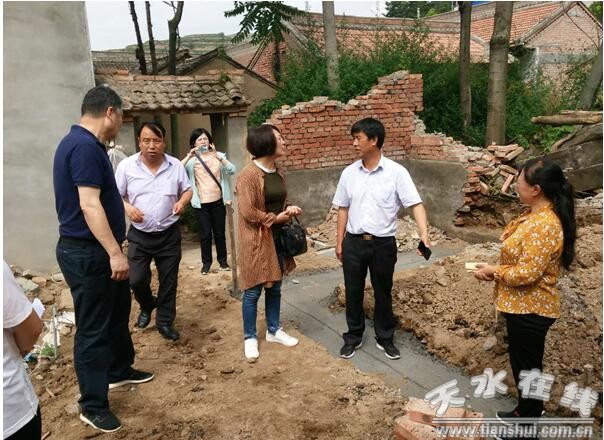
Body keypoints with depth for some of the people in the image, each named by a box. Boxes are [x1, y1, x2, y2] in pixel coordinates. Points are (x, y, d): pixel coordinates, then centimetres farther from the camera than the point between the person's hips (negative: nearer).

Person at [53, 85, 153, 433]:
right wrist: (115, 252, -27)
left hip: (99, 251, 11)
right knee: (93, 329, 1)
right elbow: (89, 204, -28)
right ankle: (93, 405, 15)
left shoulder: (87, 144, 12)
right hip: (87, 254, -11)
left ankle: (120, 370, 42)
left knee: (118, 313, 23)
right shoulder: (85, 146, -21)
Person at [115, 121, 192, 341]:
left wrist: (182, 202, -15)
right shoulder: (126, 166, -8)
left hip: (169, 234, 1)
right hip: (139, 235, -1)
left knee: (168, 281, 9)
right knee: (136, 279, -1)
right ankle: (147, 306, 33)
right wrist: (127, 207, -21)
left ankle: (165, 321, 27)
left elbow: (187, 190, 7)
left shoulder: (176, 166, -4)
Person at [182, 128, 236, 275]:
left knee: (220, 233, 11)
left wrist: (218, 156, -23)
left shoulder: (218, 155, 3)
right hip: (201, 203, -1)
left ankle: (222, 260, 25)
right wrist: (189, 156, -24)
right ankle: (206, 262, 18)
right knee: (205, 234, 3)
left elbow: (232, 170, -13)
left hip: (218, 201, 1)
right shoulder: (192, 160, 0)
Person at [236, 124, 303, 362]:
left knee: (274, 287, 17)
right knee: (253, 291, 4)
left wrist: (289, 209, -2)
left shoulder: (278, 172, 8)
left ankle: (273, 330, 32)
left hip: (277, 238, 8)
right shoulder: (248, 175, -18)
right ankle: (250, 337, 20)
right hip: (256, 241, -7)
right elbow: (248, 212, -21)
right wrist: (276, 218, -12)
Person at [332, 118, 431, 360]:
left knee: (383, 293, 13)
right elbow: (343, 209, 8)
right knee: (353, 292, 13)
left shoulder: (396, 172, -10)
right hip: (354, 242, 3)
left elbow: (416, 204, -14)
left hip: (383, 243, -2)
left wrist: (424, 234, -28)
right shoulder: (349, 173, 1)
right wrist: (339, 242, 7)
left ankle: (385, 338, 32)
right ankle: (353, 337, 31)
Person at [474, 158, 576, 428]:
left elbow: (526, 273, -28)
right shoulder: (536, 214, 5)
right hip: (522, 305, 10)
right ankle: (526, 412, 42)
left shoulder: (544, 225, -27)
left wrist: (493, 272, -13)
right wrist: (497, 269, 2)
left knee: (527, 365, 8)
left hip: (530, 309, -10)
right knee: (521, 361, 23)